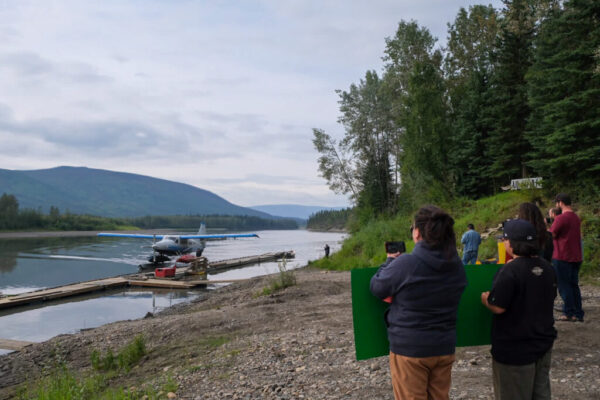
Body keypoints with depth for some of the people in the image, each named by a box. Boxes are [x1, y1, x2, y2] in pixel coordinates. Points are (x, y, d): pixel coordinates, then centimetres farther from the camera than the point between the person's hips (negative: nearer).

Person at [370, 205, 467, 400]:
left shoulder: (404, 264, -21)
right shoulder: (457, 266, -1)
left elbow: (376, 287, -7)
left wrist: (389, 263, 11)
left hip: (409, 349, -5)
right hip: (445, 347, 6)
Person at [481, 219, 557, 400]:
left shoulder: (510, 271, -23)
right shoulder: (546, 267, 2)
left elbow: (498, 307, -24)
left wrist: (484, 298, -4)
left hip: (516, 348, -8)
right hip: (544, 342, 8)